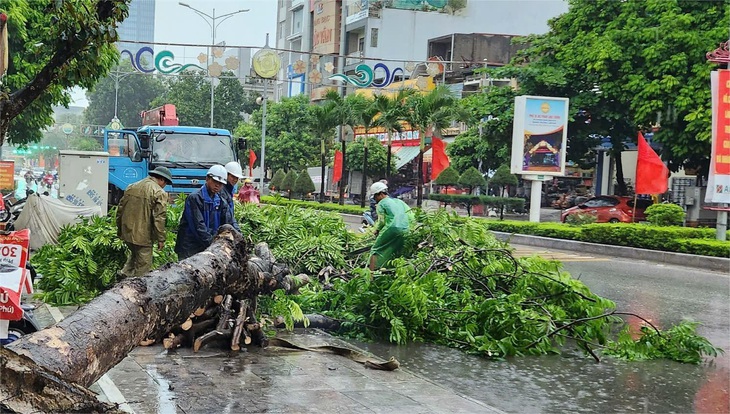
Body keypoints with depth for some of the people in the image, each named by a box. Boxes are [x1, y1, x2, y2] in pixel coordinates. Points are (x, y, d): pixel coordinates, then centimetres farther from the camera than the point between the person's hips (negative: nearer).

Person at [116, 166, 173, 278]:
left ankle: (124, 274, 18)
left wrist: (119, 230, 26)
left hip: (127, 232, 7)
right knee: (143, 265, 2)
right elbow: (159, 218, -16)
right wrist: (161, 239, -10)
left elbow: (120, 209, 17)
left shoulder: (131, 187, 11)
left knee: (134, 254, 29)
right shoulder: (159, 193, -11)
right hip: (143, 236, -7)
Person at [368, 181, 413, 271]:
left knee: (376, 250, 4)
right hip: (406, 231, 6)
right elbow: (411, 217, 18)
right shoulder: (400, 201, 24)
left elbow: (382, 221, 1)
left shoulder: (381, 203, 7)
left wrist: (377, 230, 17)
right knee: (396, 252, 17)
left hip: (392, 229, -6)